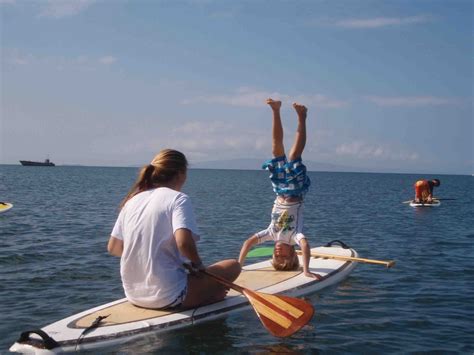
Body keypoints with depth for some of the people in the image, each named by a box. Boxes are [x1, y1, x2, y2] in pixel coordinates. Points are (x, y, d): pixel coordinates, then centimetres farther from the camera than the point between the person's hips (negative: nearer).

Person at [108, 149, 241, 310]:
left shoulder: (132, 200, 8)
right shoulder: (178, 198, -10)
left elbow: (113, 248, 11)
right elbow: (184, 242, -25)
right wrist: (198, 264, -7)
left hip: (133, 295, 7)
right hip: (167, 296, -7)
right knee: (233, 266, 6)